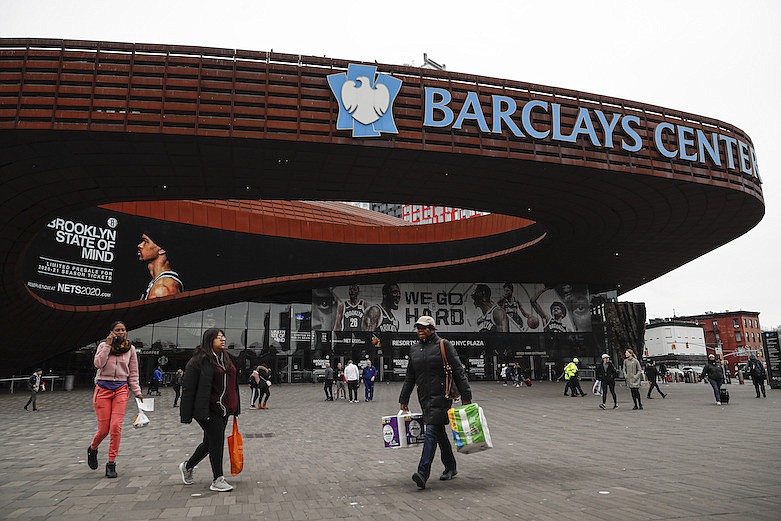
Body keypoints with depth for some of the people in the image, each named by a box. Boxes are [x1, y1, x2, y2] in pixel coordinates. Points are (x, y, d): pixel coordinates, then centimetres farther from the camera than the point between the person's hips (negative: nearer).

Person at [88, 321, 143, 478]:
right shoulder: (103, 345, 4)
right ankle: (92, 449, 34)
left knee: (116, 427, -9)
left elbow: (133, 373, 9)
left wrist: (137, 391, 3)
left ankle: (111, 464, 2)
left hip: (121, 389, 1)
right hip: (103, 388, -1)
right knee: (103, 429, 0)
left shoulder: (130, 348, 7)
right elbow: (98, 364, -13)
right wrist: (108, 345, -14)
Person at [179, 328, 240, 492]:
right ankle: (217, 480, 6)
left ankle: (187, 466, 39)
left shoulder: (226, 358, 14)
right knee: (217, 440, -7)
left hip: (223, 410, 8)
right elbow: (188, 388, -14)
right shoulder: (200, 360, -12)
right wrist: (187, 415, -16)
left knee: (211, 442, 16)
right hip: (207, 411, -8)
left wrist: (234, 408, 19)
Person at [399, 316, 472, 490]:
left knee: (431, 432, -14)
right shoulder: (414, 350, 12)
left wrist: (466, 396, -10)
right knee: (439, 432, 15)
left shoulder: (443, 345, -5)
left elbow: (458, 371, -6)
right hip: (424, 397, 6)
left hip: (441, 396, -6)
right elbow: (410, 377, 18)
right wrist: (403, 400, 17)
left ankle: (423, 473, -16)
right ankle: (450, 467, 30)